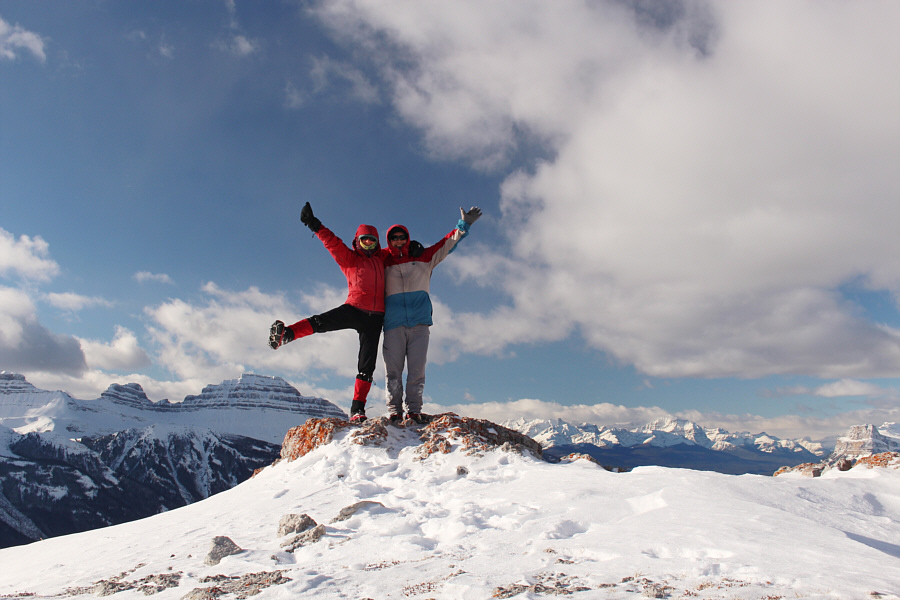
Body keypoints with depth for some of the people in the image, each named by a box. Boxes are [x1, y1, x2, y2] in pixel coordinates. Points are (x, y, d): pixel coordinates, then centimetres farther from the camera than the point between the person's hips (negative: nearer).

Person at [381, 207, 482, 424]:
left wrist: (464, 225, 10)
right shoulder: (383, 263, 15)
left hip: (420, 321, 0)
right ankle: (394, 410, 0)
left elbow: (447, 244, 15)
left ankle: (414, 409, 0)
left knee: (417, 368, -5)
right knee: (393, 369, -4)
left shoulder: (423, 258, 16)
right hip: (393, 324, 0)